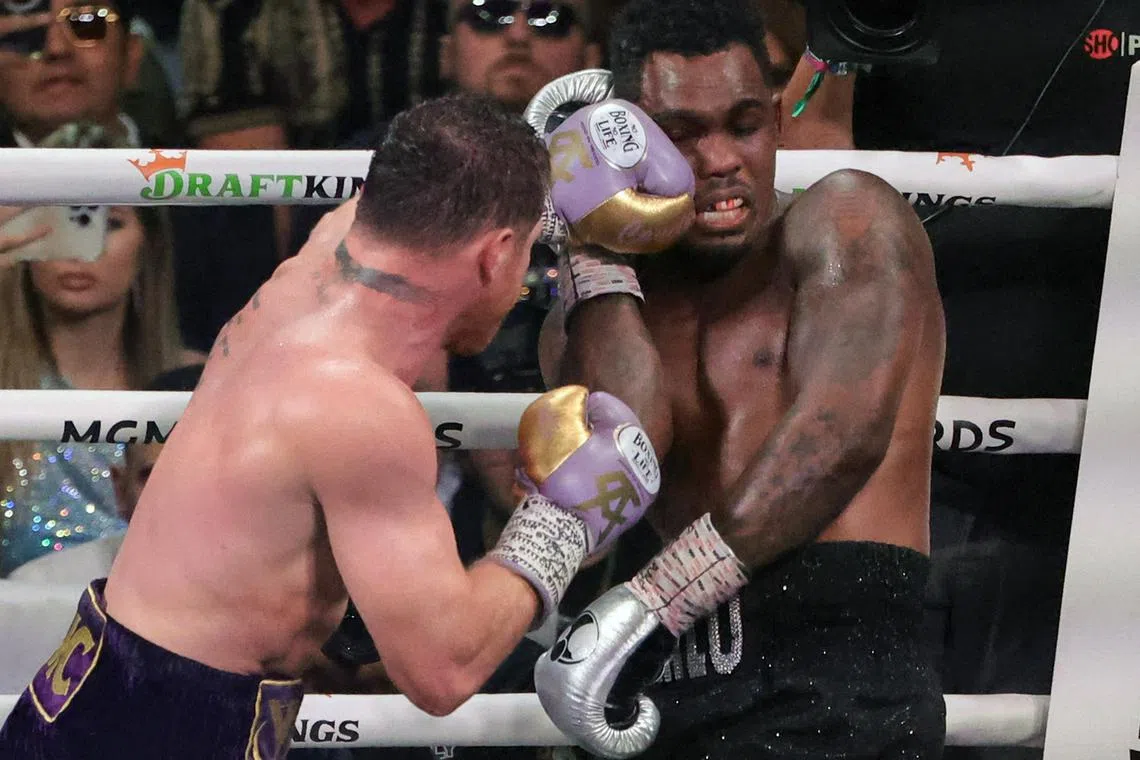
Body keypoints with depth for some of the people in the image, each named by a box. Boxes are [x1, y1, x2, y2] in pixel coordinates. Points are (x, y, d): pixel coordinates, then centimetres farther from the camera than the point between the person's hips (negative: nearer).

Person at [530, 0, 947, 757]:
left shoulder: (850, 220, 1)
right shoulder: (605, 314, 15)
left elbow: (846, 432, -15)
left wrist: (646, 608, -19)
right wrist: (596, 249, 0)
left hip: (835, 673, -5)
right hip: (685, 688, 5)